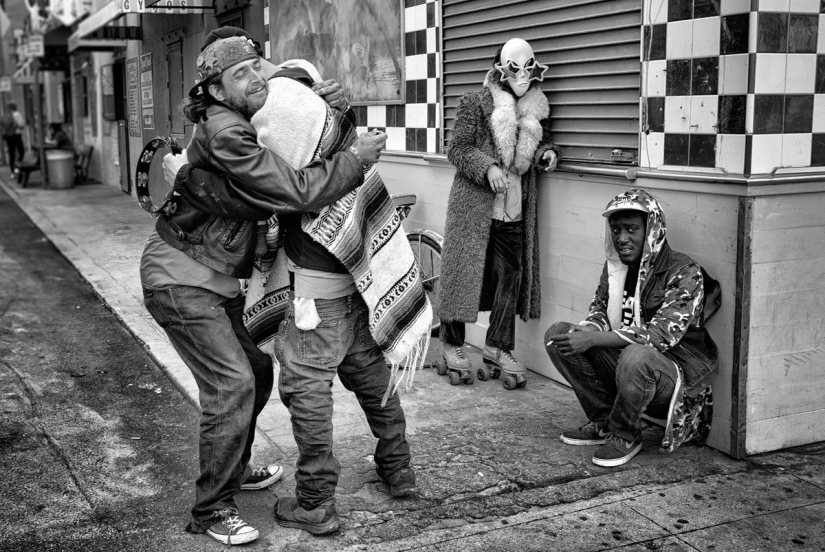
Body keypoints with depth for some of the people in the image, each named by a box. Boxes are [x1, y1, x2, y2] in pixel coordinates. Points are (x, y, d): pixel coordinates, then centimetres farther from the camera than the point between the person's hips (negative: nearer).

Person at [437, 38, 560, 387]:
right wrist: (488, 167, -22)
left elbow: (543, 142, 26)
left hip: (516, 209, 5)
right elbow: (458, 149, -6)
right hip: (474, 205, -5)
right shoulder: (475, 102, -3)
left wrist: (547, 152, 2)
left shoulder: (537, 107, 12)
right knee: (464, 271, 0)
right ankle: (452, 344, 14)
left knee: (512, 274, 5)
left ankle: (498, 346, 19)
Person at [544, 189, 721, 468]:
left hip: (678, 370, -7)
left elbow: (662, 335, -27)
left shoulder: (684, 272, -18)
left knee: (636, 356, -40)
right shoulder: (616, 265, 5)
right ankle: (603, 421, 2)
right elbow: (600, 309, 10)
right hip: (621, 359, 7)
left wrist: (593, 339, -32)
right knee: (558, 334, -6)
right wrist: (585, 329, -17)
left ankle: (625, 436, -10)